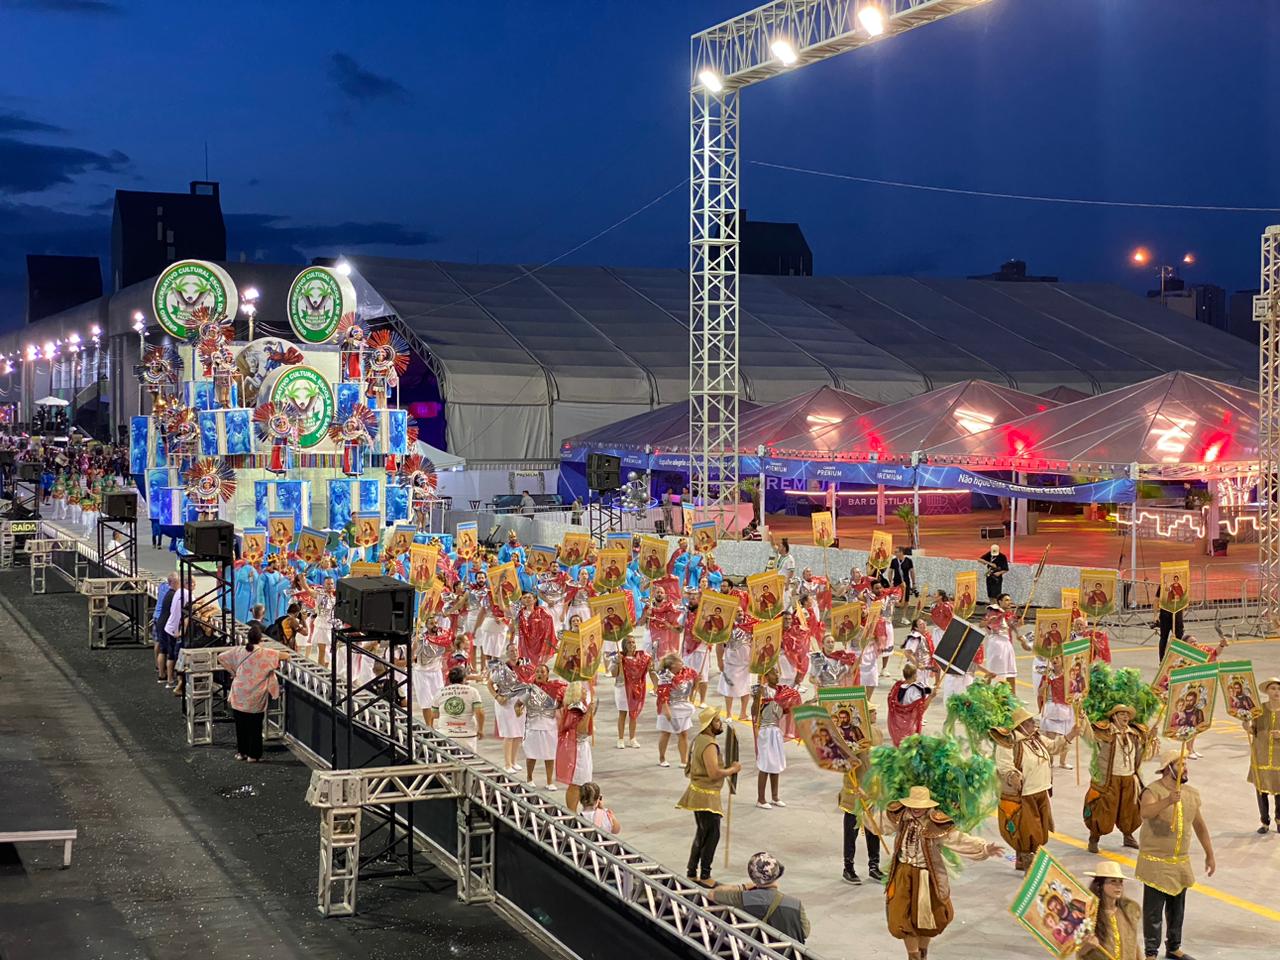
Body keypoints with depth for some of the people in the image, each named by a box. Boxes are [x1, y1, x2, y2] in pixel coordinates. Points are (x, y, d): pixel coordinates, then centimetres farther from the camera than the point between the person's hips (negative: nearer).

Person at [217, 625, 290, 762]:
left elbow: (220, 657, 6)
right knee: (255, 726, 7)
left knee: (240, 724, 15)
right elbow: (286, 656, -7)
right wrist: (287, 655, 16)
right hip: (256, 698, -3)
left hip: (239, 695, 3)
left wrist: (231, 670, 12)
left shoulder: (239, 651, 0)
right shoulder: (265, 653, -9)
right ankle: (253, 754, 11)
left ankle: (241, 752, 22)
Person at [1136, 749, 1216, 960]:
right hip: (1155, 862, -6)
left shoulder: (1191, 794, 4)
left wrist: (1209, 854, 18)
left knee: (1177, 908, 17)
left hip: (1181, 862, 6)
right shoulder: (1153, 791, -18)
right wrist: (1167, 801, -56)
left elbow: (1200, 825, 15)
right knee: (1153, 911, 0)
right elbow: (1146, 812, -39)